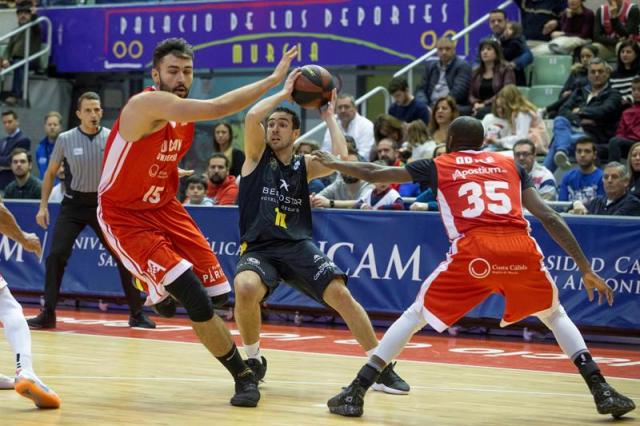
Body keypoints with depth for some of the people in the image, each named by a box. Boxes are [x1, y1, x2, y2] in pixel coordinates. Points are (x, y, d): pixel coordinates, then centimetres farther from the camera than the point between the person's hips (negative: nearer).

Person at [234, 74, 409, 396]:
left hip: (298, 247, 2)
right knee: (245, 288, -34)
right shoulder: (257, 155, 8)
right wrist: (285, 93, -2)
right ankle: (254, 360, -7)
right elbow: (252, 116, -11)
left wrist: (329, 117, 3)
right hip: (258, 248, -2)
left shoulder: (304, 166, 13)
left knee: (340, 294, -18)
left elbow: (340, 158, -7)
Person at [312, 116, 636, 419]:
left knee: (415, 316, 14)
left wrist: (333, 163, 50)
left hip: (473, 251, -2)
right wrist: (586, 269, 19)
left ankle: (356, 392, 7)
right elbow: (548, 216, 18)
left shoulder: (437, 166, 23)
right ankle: (603, 392, 15)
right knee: (554, 316, 26)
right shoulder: (510, 165, 26)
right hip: (521, 248, 2)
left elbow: (374, 174, 31)